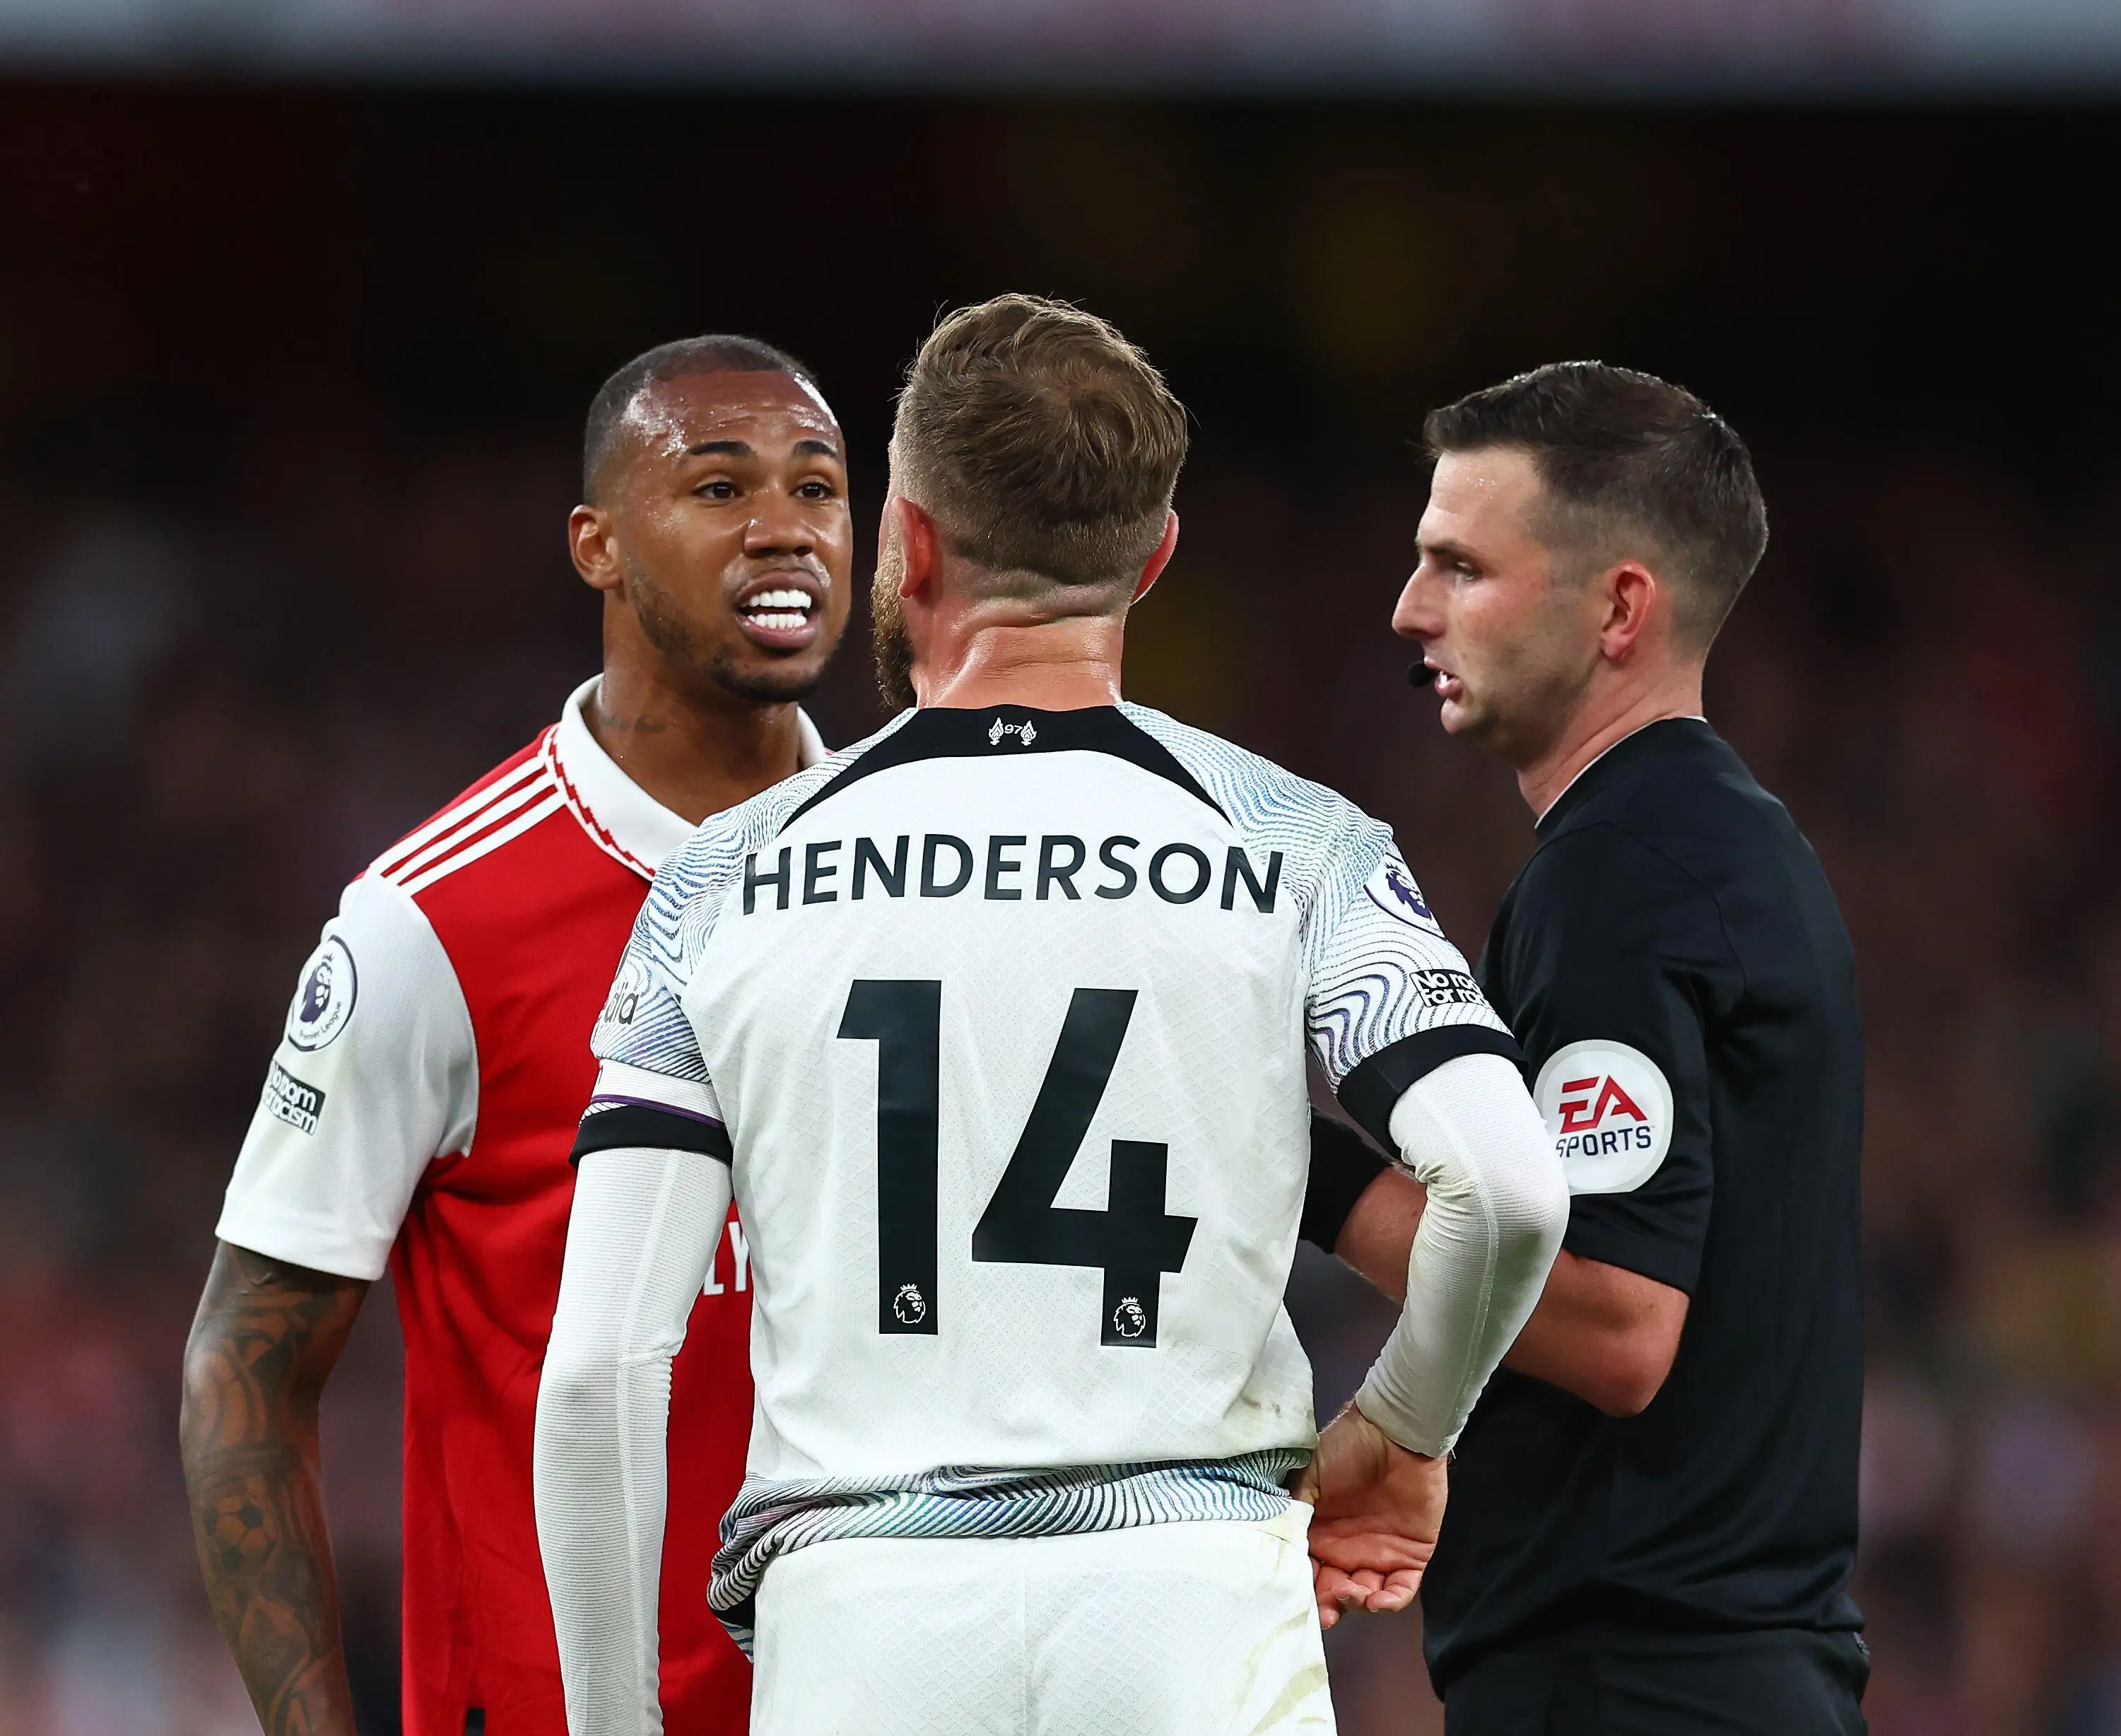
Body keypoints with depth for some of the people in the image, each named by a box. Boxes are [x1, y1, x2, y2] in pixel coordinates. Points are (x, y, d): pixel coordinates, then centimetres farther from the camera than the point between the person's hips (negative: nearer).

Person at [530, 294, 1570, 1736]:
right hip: (1195, 1601, -1)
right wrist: (1400, 1440, 8)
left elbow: (602, 1366, 1)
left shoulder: (729, 882, 6)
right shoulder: (1295, 851, 4)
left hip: (856, 1617, 1)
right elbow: (1509, 1184, -11)